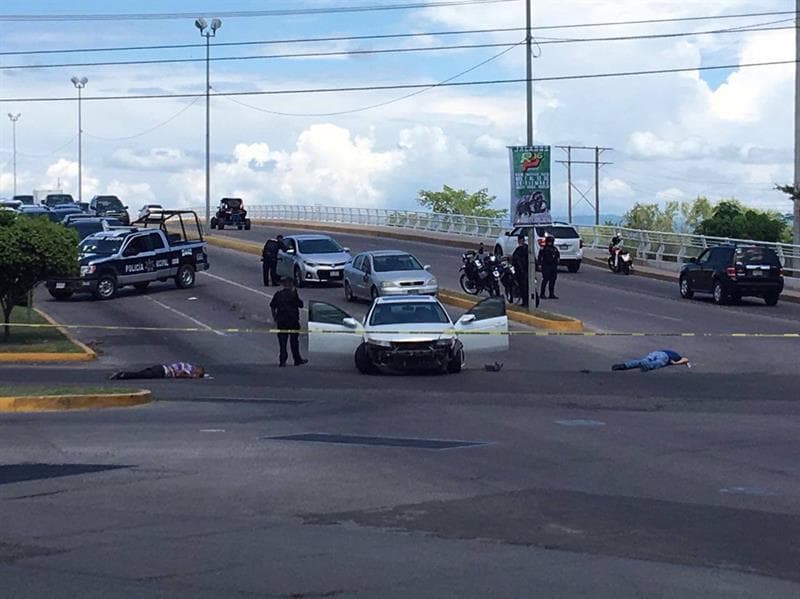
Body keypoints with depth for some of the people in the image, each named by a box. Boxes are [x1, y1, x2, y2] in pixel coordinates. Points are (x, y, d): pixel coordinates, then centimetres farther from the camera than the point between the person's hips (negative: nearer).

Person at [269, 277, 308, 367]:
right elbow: (300, 305, -2)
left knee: (282, 342, 6)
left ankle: (282, 360, 1)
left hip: (281, 320, 3)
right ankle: (297, 360, 14)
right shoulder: (293, 294, -10)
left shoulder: (278, 294, 2)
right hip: (293, 321, -3)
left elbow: (272, 306, 7)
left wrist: (274, 317, 20)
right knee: (294, 341, 7)